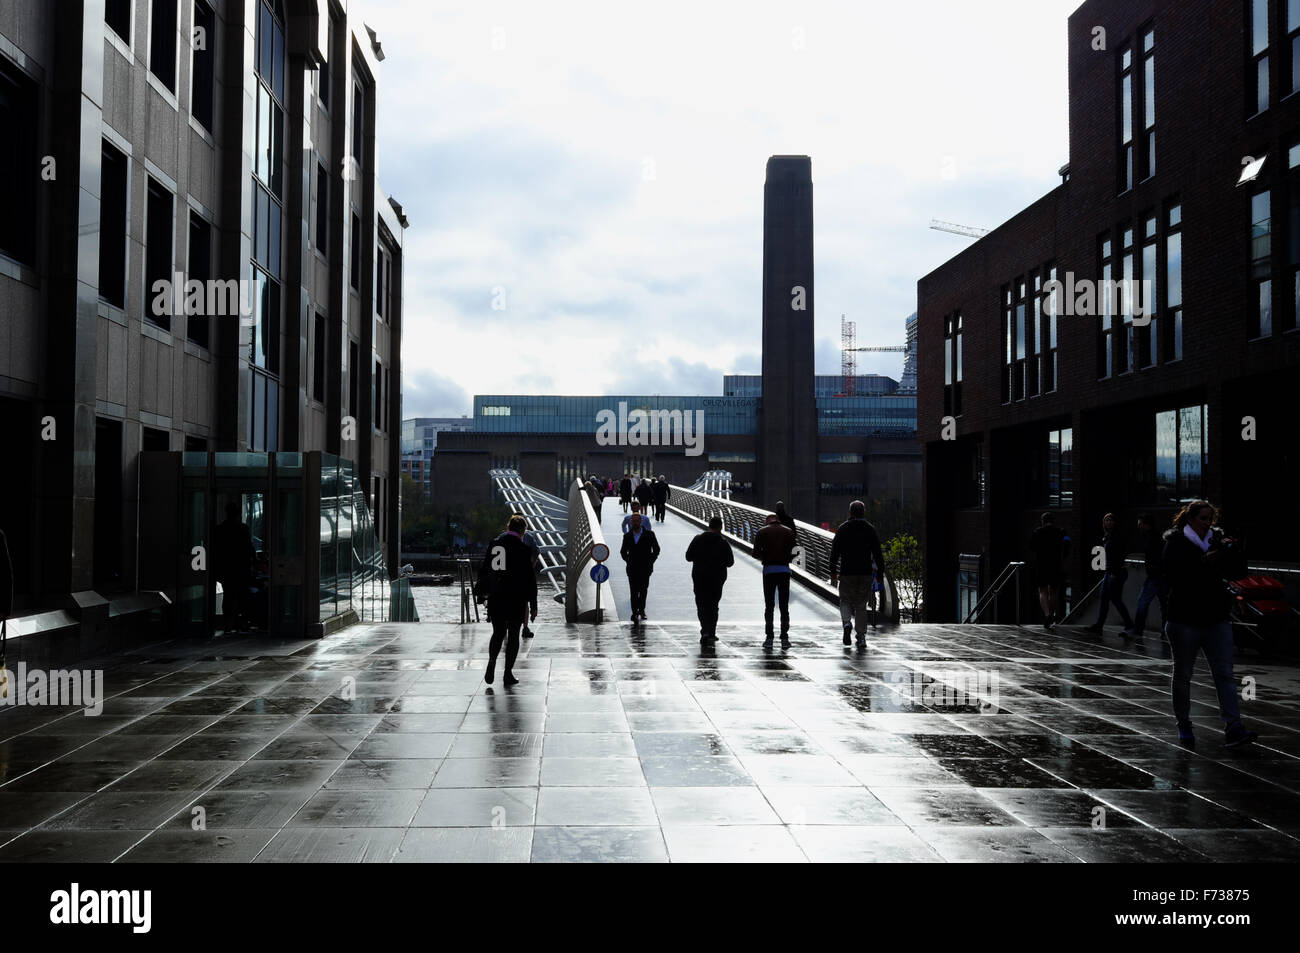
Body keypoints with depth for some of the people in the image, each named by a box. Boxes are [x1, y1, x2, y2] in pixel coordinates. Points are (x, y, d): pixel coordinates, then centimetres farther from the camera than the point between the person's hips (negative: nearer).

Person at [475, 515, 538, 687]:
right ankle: (508, 674, 8)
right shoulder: (523, 548, -9)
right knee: (513, 634, 7)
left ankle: (492, 663, -7)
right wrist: (533, 605, -4)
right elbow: (529, 577, -9)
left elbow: (483, 571, 8)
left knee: (498, 633, 16)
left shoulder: (493, 544, 4)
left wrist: (481, 593, 17)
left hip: (495, 598, 4)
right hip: (516, 599, -4)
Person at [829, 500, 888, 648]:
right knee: (861, 605, 8)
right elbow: (878, 554, 2)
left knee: (845, 601, 12)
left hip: (846, 573, -1)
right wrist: (880, 575, 6)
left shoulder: (842, 529, 1)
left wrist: (833, 573, 7)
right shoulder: (870, 530, 3)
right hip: (866, 574, 1)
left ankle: (847, 623, -17)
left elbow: (834, 553, 2)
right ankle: (861, 638, 5)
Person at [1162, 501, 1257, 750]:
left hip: (1217, 619, 4)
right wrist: (1204, 562, -25)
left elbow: (1239, 571, 6)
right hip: (1184, 619, -4)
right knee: (1183, 675, 8)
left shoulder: (1217, 539, 9)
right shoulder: (1175, 542, -5)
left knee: (1224, 674, -4)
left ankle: (1233, 729, -9)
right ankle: (1184, 727, 21)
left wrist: (1232, 550, -10)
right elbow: (1172, 573, -20)